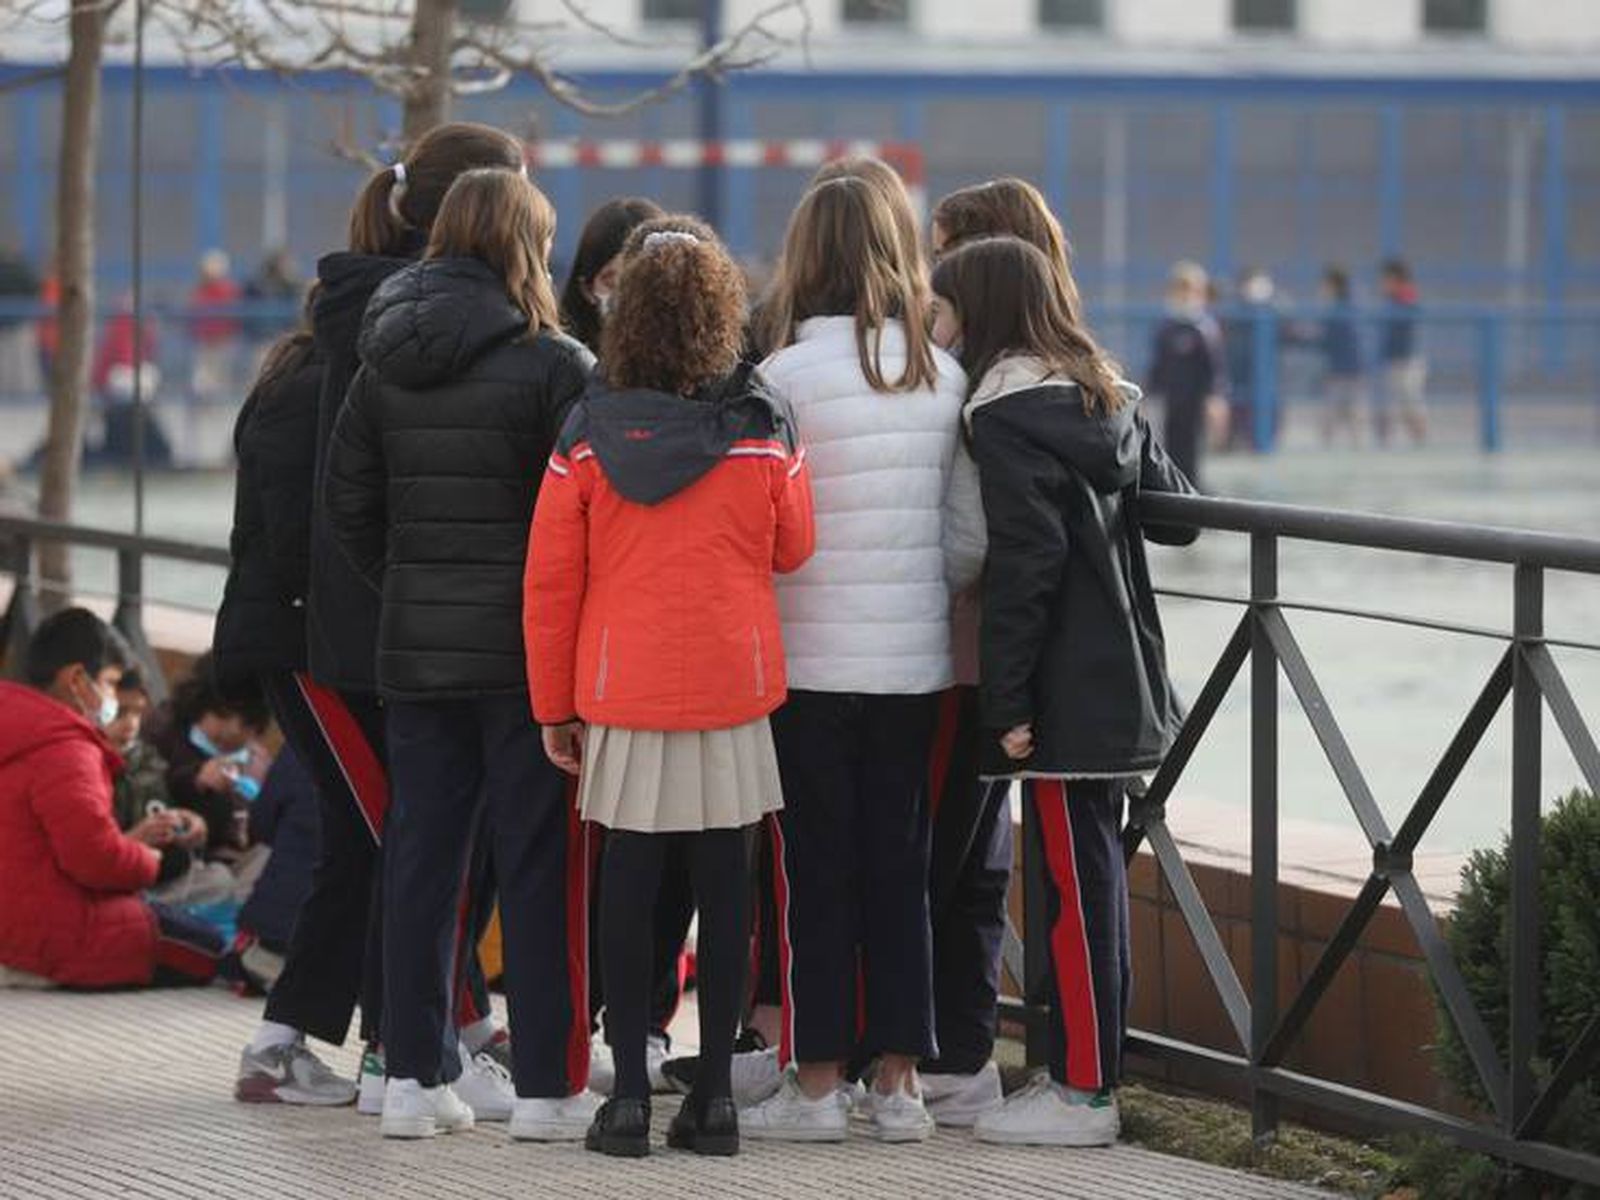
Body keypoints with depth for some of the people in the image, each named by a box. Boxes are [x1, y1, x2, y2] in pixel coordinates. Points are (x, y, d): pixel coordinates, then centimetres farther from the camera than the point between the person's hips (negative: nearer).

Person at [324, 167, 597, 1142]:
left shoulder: (385, 367, 6)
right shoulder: (555, 366, -11)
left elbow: (348, 504, 9)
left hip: (415, 649, 5)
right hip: (527, 649, -5)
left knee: (421, 854, 9)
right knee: (539, 860, 1)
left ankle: (415, 1075, 11)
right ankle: (548, 1085, 2)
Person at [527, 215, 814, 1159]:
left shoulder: (591, 433, -5)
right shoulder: (765, 428, -6)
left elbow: (551, 579, -1)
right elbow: (792, 549, 7)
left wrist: (555, 704, 7)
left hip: (622, 690, 0)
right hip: (736, 687, 0)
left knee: (629, 884, 6)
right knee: (725, 883, 6)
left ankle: (630, 1094, 5)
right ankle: (717, 1092, 6)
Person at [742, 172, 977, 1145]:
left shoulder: (790, 376, -12)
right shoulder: (944, 375, 1)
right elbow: (960, 517, 6)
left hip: (812, 659, -4)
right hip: (916, 656, 4)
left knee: (819, 872, 3)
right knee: (901, 867, 10)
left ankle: (818, 1082, 6)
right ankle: (900, 1081, 12)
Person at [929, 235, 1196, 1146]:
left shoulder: (1007, 414, -13)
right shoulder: (1108, 396, 12)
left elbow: (1024, 562, -19)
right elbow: (1174, 508, 16)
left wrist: (1009, 701, -18)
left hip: (1064, 690, -9)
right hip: (1120, 678, 9)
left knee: (1076, 877, -5)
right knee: (1096, 870, 13)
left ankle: (1083, 1091, -3)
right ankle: (1089, 1069, 19)